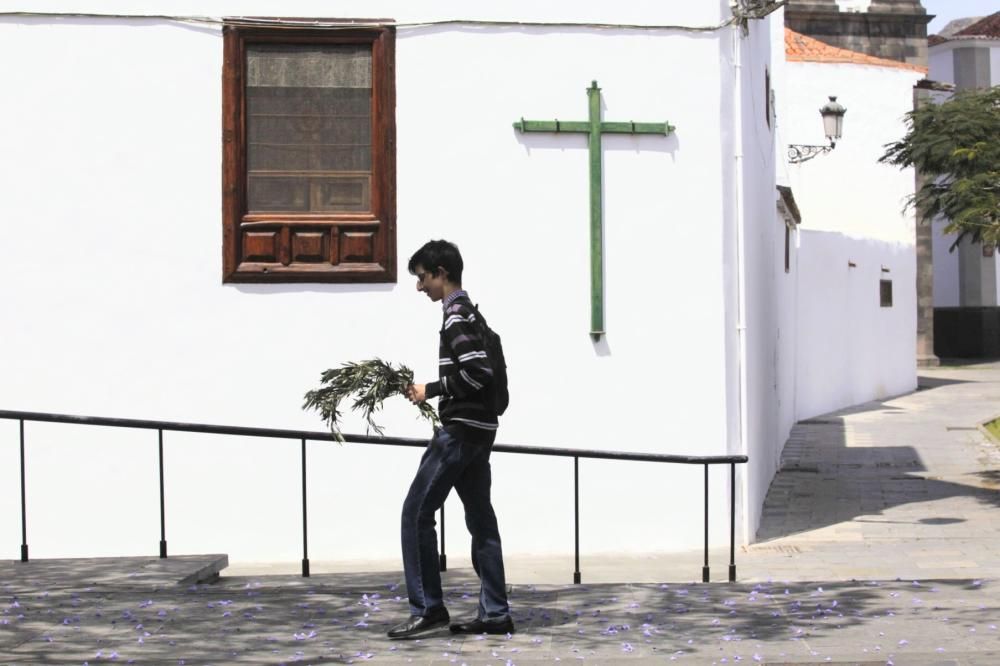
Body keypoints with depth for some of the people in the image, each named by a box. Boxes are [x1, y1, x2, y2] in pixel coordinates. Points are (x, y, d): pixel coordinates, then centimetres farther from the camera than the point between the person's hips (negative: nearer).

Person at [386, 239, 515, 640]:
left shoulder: (456, 314, -13)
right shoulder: (470, 311, 18)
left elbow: (476, 371, -23)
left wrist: (430, 390, -14)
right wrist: (434, 392, 13)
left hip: (461, 428, -10)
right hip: (479, 428, 10)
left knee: (416, 513, -5)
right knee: (480, 519, 9)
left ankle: (427, 609, -5)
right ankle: (495, 614, 10)